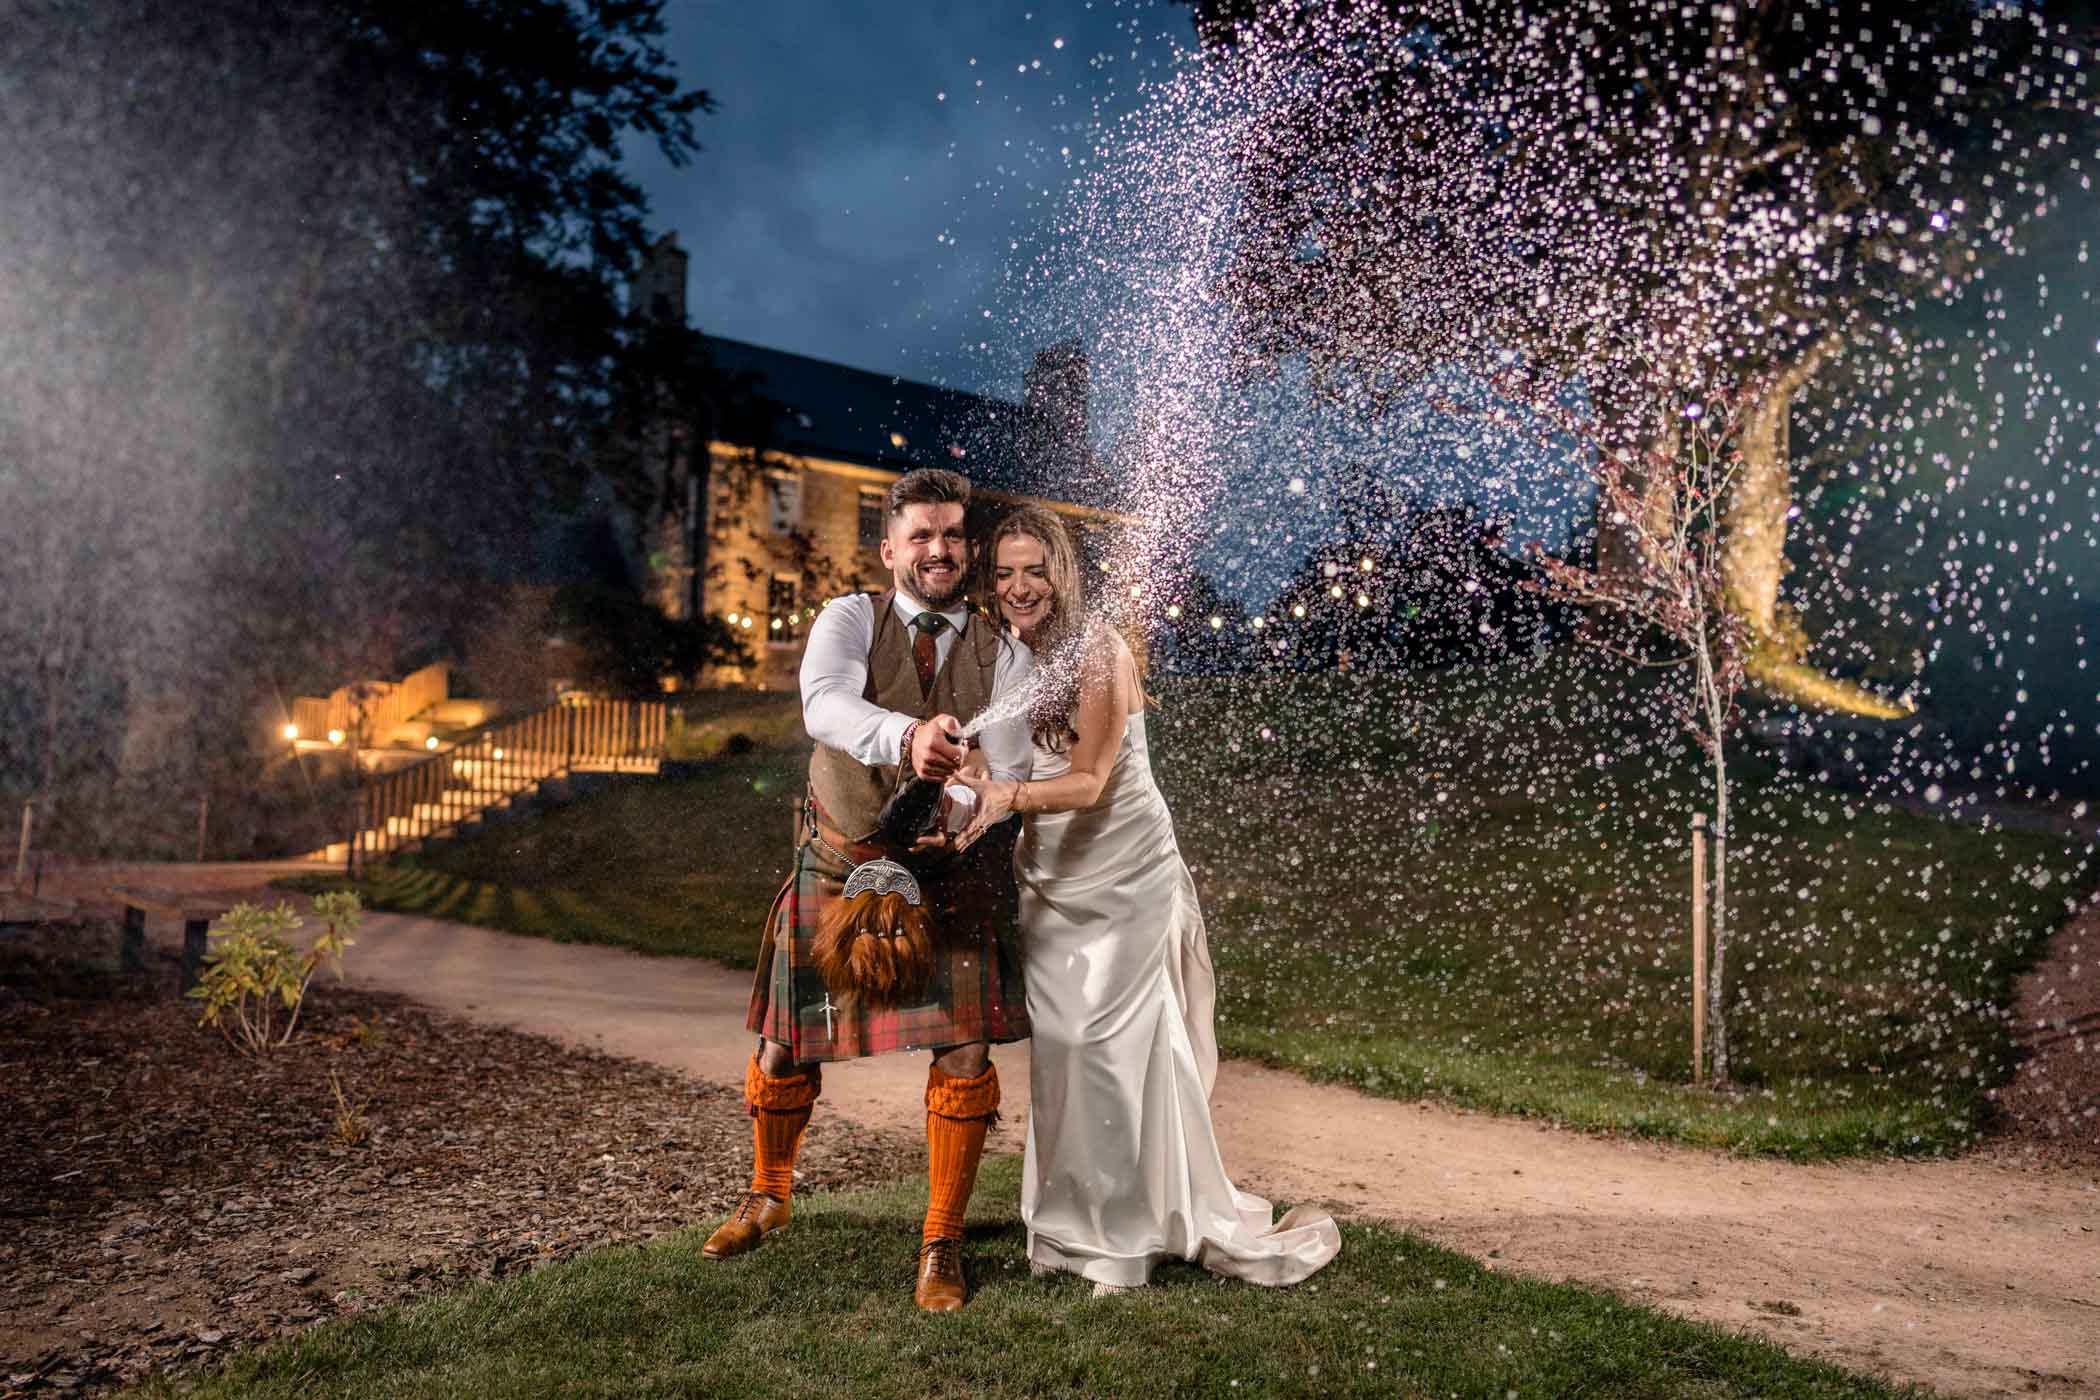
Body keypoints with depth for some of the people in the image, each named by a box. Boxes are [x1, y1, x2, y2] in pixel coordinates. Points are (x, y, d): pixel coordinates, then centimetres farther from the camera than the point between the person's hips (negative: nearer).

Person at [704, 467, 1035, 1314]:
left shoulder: (1003, 658, -3)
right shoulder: (849, 619, -7)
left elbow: (1008, 782, -10)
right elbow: (824, 704, -29)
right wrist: (906, 737, -49)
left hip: (945, 873, 0)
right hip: (837, 865, 0)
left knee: (965, 1060, -9)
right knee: (785, 1050, 10)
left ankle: (941, 1246, 14)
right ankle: (767, 1198, 41)